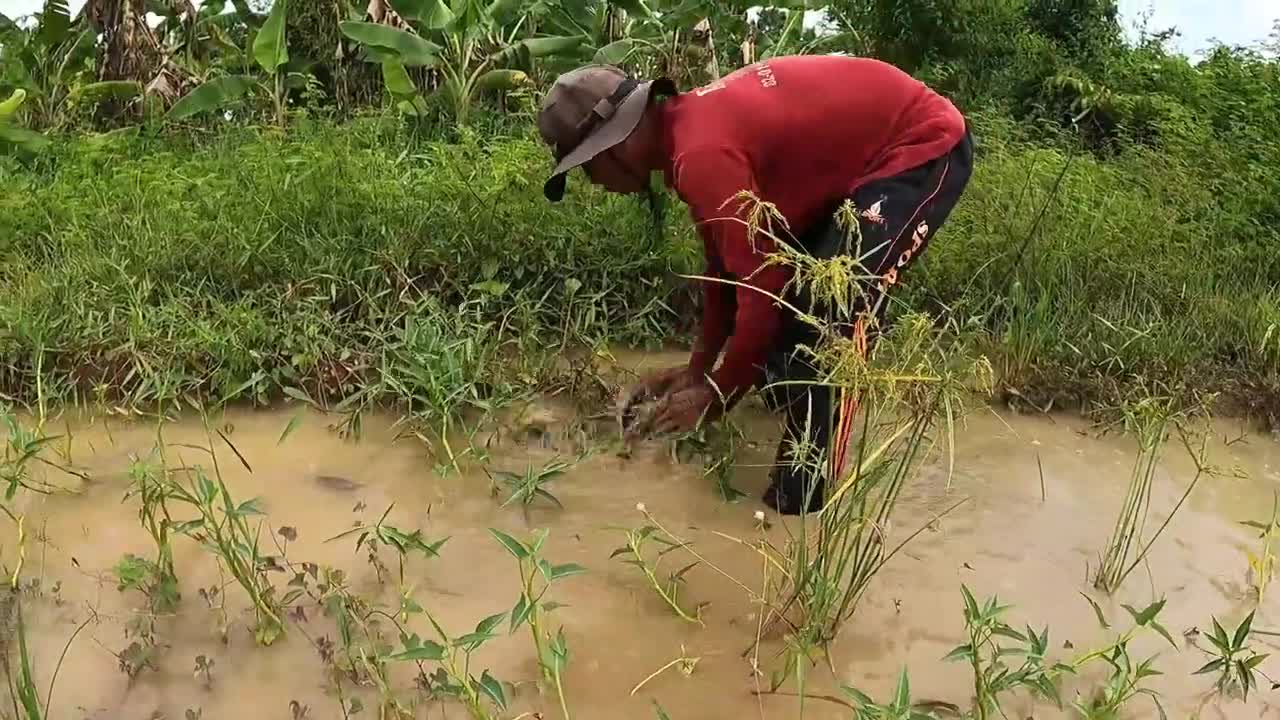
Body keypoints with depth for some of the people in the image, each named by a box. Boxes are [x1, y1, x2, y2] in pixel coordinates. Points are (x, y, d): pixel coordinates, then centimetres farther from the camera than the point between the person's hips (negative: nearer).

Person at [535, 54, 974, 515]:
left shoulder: (701, 155, -27)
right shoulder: (690, 128, 4)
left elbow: (762, 289, -24)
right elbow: (727, 266, 14)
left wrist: (717, 397, -10)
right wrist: (697, 371, 18)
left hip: (922, 147, -10)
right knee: (791, 292, 13)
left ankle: (804, 503, -11)